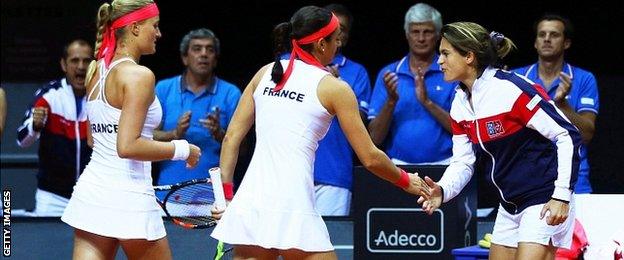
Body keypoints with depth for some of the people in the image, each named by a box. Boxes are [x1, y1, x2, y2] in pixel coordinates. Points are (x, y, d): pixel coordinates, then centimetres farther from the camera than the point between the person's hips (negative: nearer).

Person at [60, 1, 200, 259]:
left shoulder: (96, 70, 12)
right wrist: (182, 149, -10)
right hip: (127, 198, -7)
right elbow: (127, 147, -21)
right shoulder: (139, 75, -13)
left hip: (90, 188, 7)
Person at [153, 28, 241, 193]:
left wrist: (218, 134, -17)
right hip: (170, 184, 1)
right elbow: (149, 136, 3)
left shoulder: (230, 94, 6)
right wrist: (175, 134, -15)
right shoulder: (164, 89, 9)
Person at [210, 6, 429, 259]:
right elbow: (370, 158, 2)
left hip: (248, 201, 5)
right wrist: (405, 181, 19)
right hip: (291, 206, -5)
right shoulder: (333, 88, 0)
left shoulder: (265, 73, 14)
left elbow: (231, 138, 13)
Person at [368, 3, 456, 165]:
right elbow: (376, 138, 6)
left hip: (442, 165, -1)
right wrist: (391, 101, -9)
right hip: (399, 167, 1)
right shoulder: (388, 74, 11)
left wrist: (427, 103, -12)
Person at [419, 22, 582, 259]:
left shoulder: (512, 89, -19)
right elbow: (463, 161, 7)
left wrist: (562, 195, -20)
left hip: (544, 203, -9)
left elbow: (568, 136, -17)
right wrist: (442, 191, -15)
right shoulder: (460, 103, 6)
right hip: (510, 204, 9)